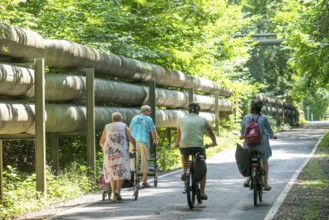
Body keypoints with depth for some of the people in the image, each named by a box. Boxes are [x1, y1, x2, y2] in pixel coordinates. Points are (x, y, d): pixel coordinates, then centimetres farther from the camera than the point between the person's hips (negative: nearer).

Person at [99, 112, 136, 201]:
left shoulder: (107, 127, 16)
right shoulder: (124, 126, 12)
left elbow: (101, 142, 17)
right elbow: (132, 139, 3)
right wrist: (134, 148, 20)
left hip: (110, 152, 2)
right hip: (121, 152, -2)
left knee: (112, 172, 13)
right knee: (121, 171, -1)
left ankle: (114, 194, 11)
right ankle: (118, 190, -22)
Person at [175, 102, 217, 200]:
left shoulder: (182, 120, 15)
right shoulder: (203, 120, 11)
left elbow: (178, 136, 25)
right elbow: (211, 133, 23)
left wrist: (177, 144, 44)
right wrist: (214, 142, 40)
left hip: (184, 146, 1)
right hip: (198, 147, -1)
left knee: (184, 154, 38)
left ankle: (184, 172, 20)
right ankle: (202, 192, 11)